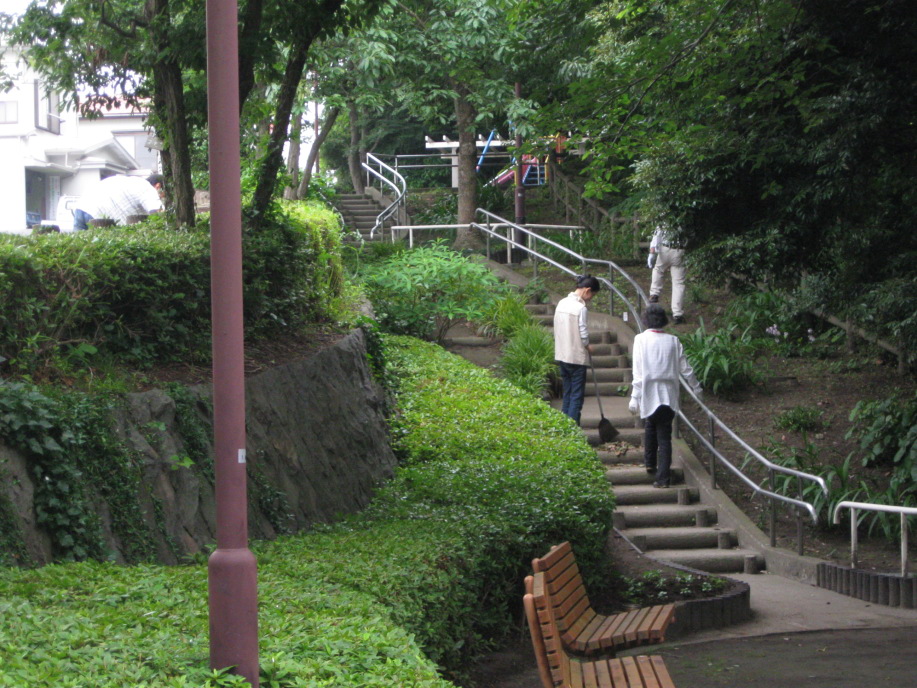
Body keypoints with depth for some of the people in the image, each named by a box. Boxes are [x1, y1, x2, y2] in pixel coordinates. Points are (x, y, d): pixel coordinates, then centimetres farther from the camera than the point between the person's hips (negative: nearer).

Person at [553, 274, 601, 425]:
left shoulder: (561, 303, 6)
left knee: (567, 395, 15)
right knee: (577, 397, -1)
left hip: (561, 356, 8)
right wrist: (588, 346, 4)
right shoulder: (581, 308, -18)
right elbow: (583, 335, -17)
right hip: (577, 357, -8)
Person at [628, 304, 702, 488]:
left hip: (649, 395, -1)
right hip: (669, 395, 1)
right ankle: (663, 477, -2)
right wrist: (696, 388, 23)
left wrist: (634, 397, -9)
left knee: (650, 427, 25)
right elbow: (685, 368, 7)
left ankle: (650, 463, 32)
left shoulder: (641, 339, -8)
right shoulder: (673, 341, 0)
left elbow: (638, 371, -11)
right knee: (665, 435, 3)